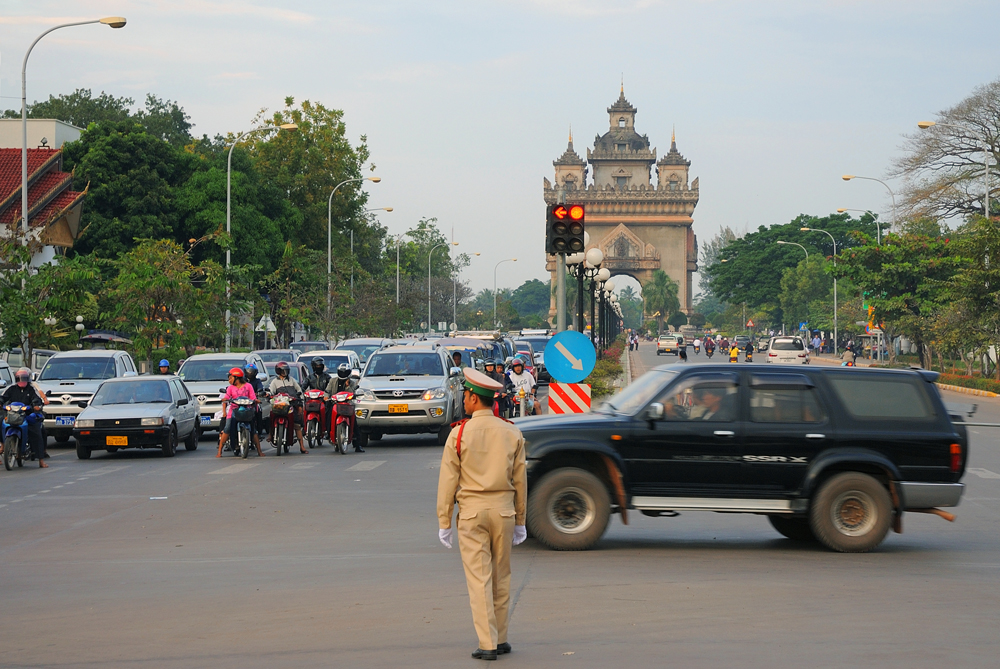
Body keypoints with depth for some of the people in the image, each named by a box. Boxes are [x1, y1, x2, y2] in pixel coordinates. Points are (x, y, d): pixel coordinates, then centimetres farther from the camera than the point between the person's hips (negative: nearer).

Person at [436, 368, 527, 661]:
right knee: (501, 578, 14)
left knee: (479, 579, -1)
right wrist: (520, 521, 14)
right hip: (503, 510, 3)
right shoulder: (512, 433, 2)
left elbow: (448, 482, -5)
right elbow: (520, 480, 6)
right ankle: (500, 639, 20)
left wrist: (444, 522, 2)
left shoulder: (459, 434, -7)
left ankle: (487, 644, -5)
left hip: (471, 512, -3)